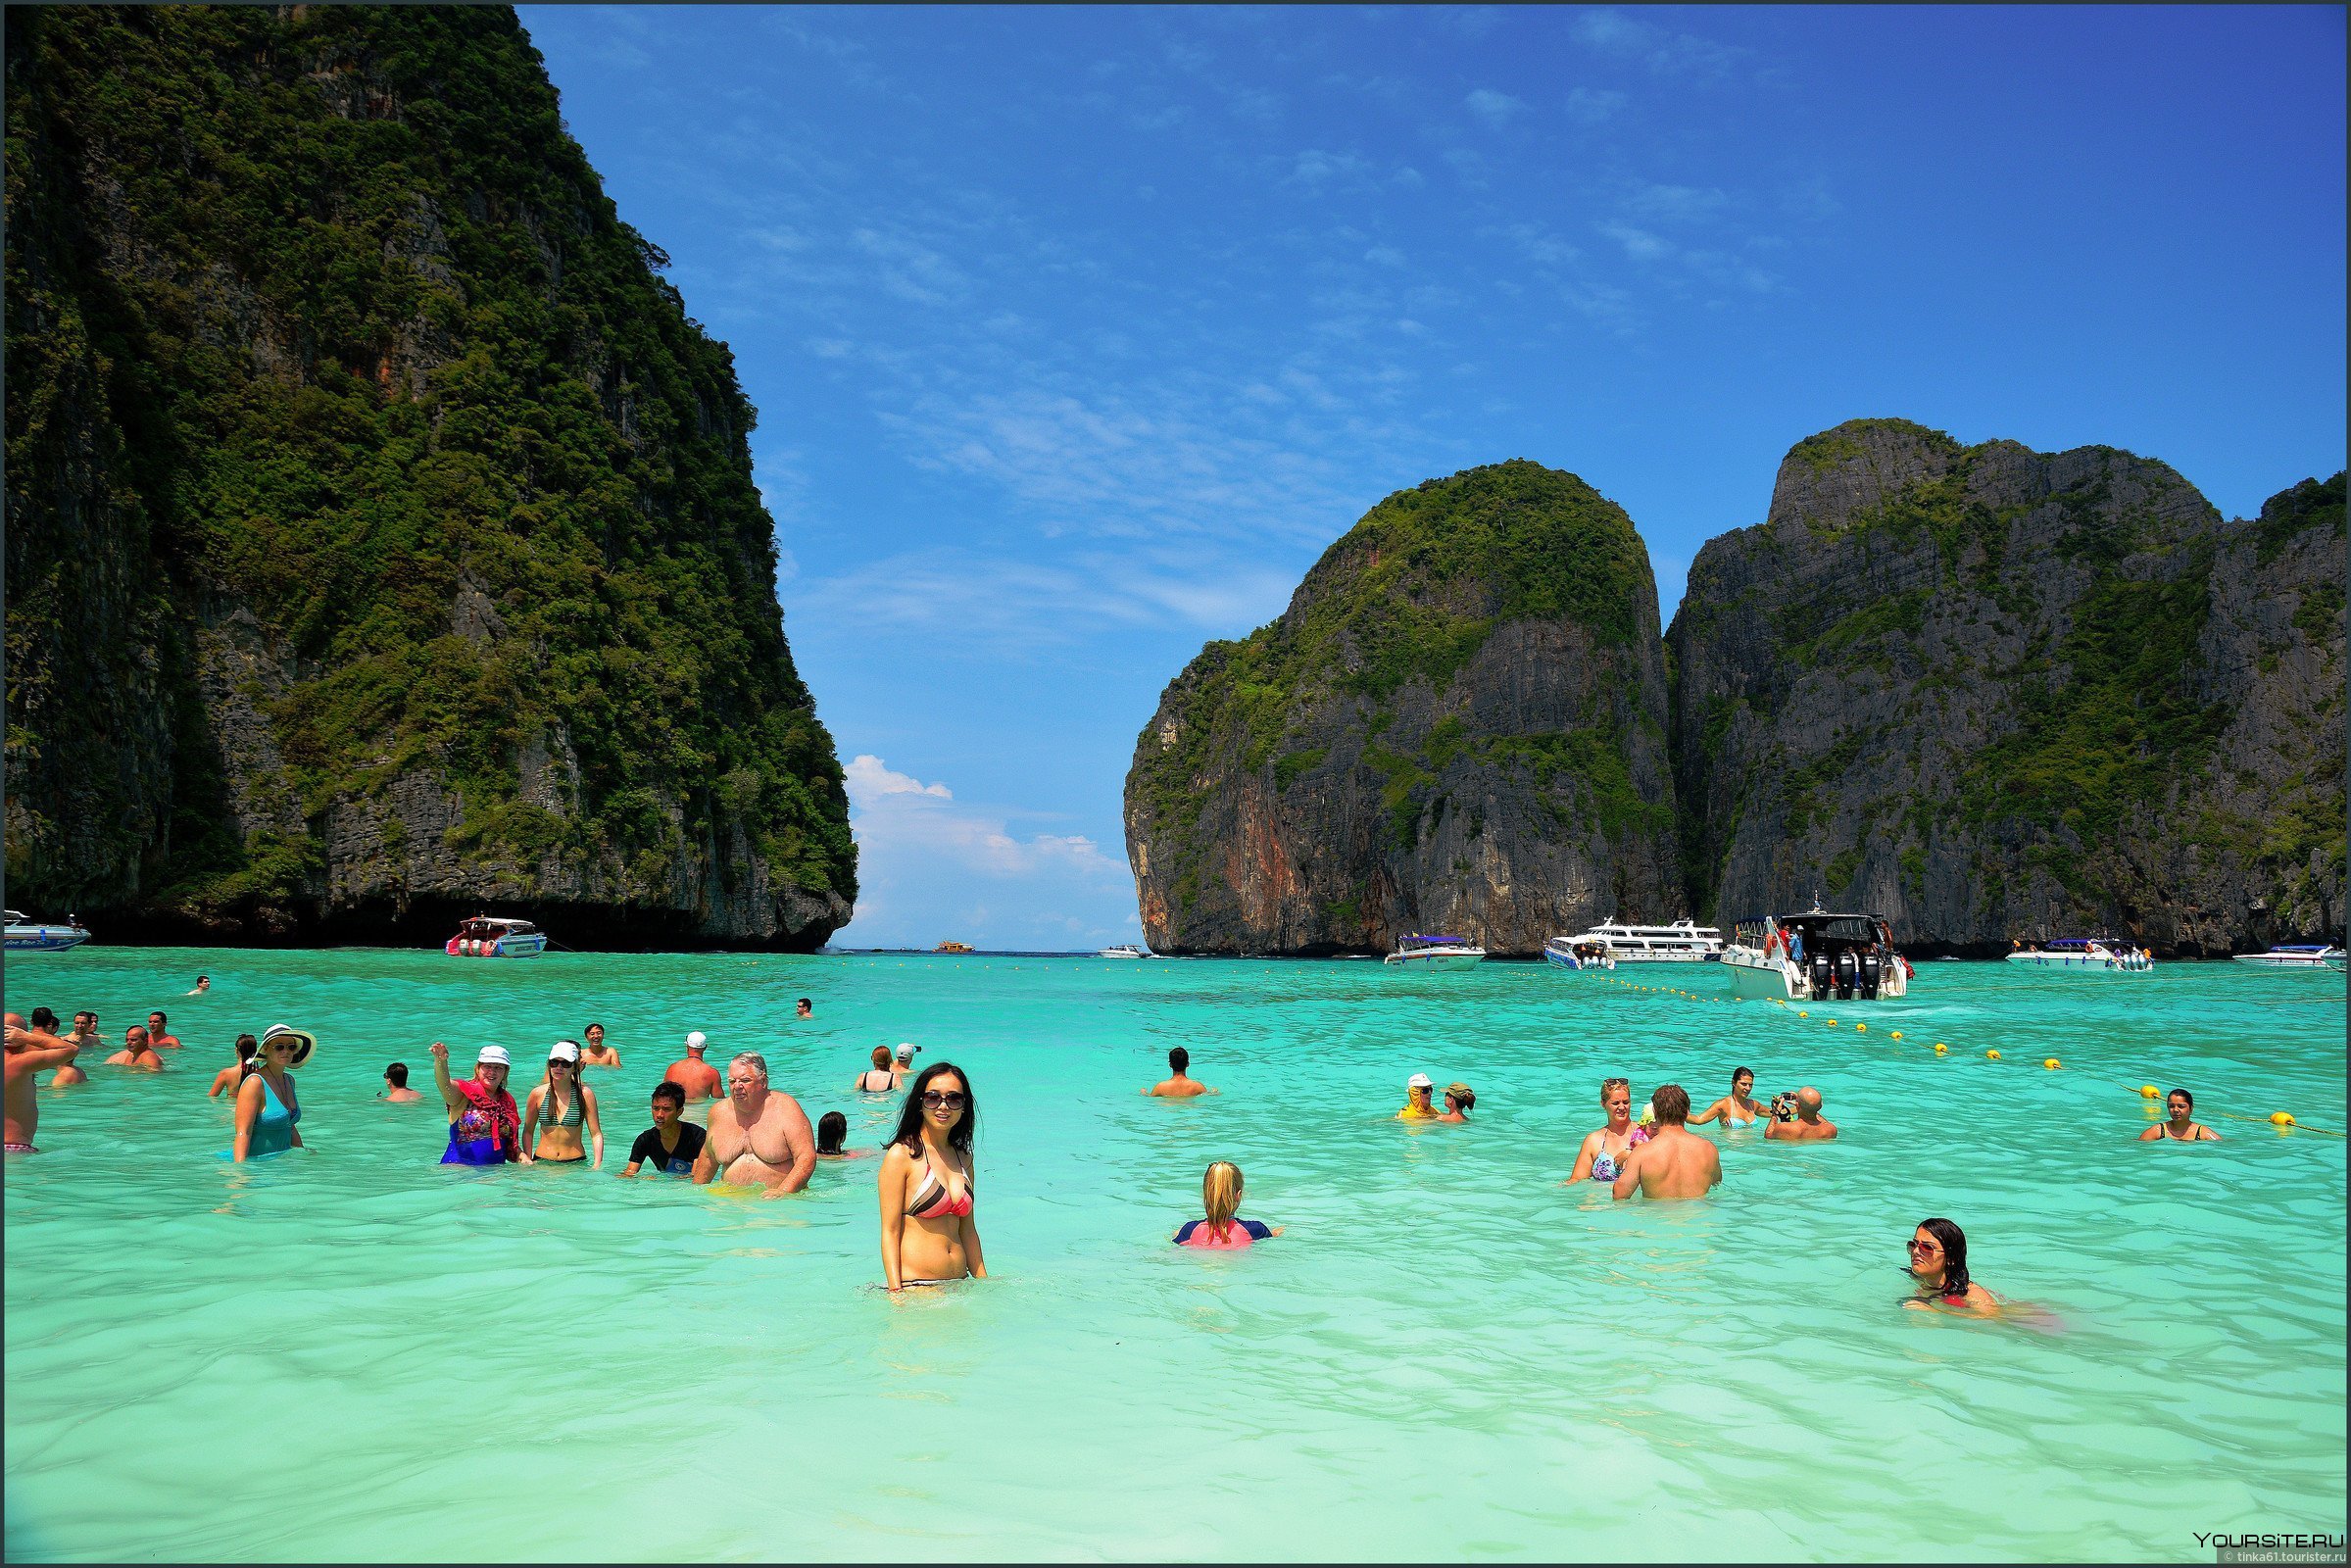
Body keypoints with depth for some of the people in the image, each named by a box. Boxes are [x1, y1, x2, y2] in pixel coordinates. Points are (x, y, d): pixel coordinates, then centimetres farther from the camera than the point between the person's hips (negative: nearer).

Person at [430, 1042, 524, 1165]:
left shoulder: (507, 1101, 15)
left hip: (495, 1171, 6)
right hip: (459, 1164, -6)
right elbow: (444, 1085, -23)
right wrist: (441, 1061, -42)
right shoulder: (465, 1093, 1)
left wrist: (522, 1157, 1)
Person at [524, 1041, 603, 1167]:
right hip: (542, 1162, 2)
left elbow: (596, 1134, -2)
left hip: (575, 1163, -2)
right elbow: (528, 1131, 10)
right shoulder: (538, 1093, 2)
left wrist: (597, 1165, -13)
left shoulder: (585, 1094, -3)